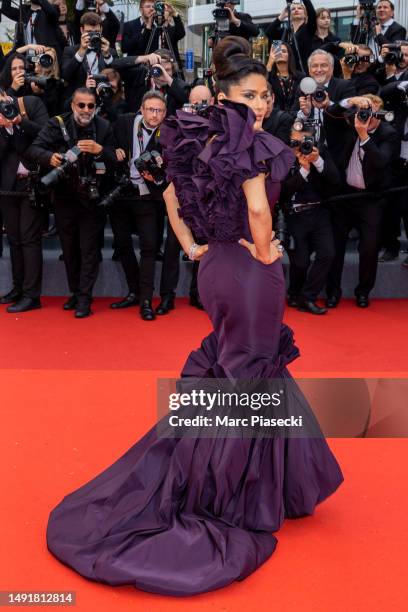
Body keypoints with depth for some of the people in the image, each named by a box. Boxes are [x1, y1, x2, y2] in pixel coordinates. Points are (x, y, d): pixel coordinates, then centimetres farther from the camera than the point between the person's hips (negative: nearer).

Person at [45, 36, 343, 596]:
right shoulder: (249, 140, -15)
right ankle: (238, 501, 19)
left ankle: (189, 479, 35)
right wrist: (266, 254, -12)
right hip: (249, 271, -8)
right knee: (249, 377, 5)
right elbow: (258, 207, -28)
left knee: (222, 368, 23)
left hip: (214, 264, 8)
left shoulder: (205, 139, 8)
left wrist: (191, 247, 12)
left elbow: (172, 196, 14)